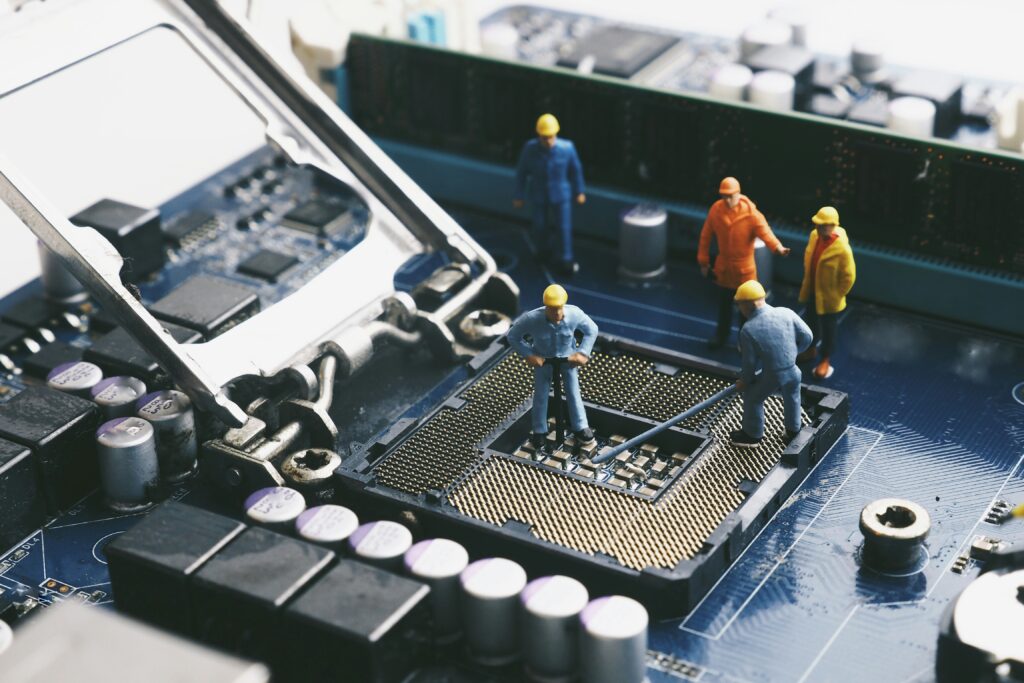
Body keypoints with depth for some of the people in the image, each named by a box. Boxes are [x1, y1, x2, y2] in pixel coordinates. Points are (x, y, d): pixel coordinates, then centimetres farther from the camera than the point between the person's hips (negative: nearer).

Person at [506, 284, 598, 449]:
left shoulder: (574, 314, -30)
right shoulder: (532, 319, -34)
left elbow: (592, 330, -10)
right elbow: (513, 336, -17)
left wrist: (583, 353, -17)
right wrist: (528, 355, -22)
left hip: (568, 359, 1)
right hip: (542, 360, -1)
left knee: (573, 393, 7)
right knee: (540, 395, 8)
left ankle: (581, 428, 26)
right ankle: (539, 431, 28)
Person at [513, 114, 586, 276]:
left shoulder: (567, 148, -21)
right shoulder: (530, 148, -22)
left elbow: (576, 169, -4)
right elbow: (521, 171, -9)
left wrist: (579, 191, 6)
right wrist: (519, 196, -2)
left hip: (561, 195, 0)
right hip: (538, 196, 0)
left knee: (564, 228, 4)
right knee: (539, 226, 16)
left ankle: (564, 260, 23)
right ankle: (541, 250, 46)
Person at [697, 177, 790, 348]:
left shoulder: (751, 213, -22)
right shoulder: (716, 210, -11)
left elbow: (765, 231, -36)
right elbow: (706, 235, -1)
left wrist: (778, 247, -56)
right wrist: (703, 261, 3)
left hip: (744, 268, -3)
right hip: (723, 266, 3)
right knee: (723, 303, 21)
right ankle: (721, 335, 41)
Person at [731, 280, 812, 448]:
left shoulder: (748, 330, -18)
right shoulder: (786, 313, -9)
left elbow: (749, 362, -11)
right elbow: (806, 336, -3)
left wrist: (744, 381, 7)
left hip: (770, 376, -4)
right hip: (792, 371, 4)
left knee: (752, 397, 23)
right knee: (792, 398, 32)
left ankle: (752, 435, 37)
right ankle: (793, 431, 50)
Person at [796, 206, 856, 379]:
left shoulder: (842, 249, -30)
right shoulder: (814, 235, -10)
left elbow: (848, 277, -20)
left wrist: (837, 296, -11)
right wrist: (806, 285, 12)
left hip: (828, 297, -6)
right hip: (811, 291, 6)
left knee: (828, 328, 14)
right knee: (811, 322, 25)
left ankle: (826, 361, 32)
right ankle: (811, 350, 49)